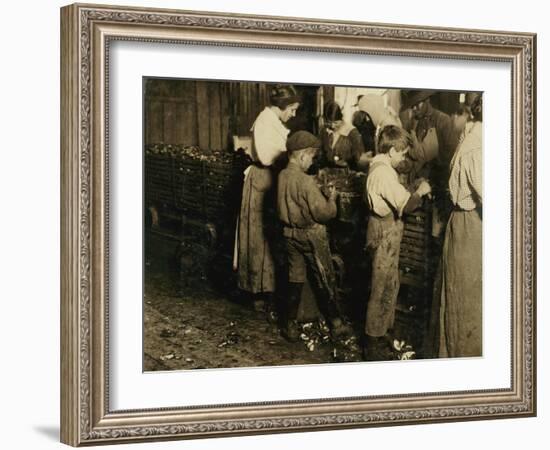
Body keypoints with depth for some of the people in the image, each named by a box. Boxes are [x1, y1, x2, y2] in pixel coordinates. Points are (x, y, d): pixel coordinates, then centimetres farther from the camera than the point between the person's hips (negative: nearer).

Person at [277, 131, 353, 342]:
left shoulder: (282, 176, -3)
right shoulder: (306, 182, -24)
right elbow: (322, 213, -22)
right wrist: (331, 199, -4)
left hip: (290, 233, 6)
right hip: (311, 235, -6)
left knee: (294, 279, 15)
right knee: (325, 280, 9)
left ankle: (291, 326, 19)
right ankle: (336, 324, 21)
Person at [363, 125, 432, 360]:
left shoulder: (379, 167, 11)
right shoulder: (384, 172, -22)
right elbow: (405, 204, -25)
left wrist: (414, 191, 7)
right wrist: (420, 192, -9)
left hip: (387, 229, 11)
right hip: (385, 232, -11)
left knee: (390, 284, 20)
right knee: (383, 287, -3)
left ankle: (382, 330, 32)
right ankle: (373, 342, 5)